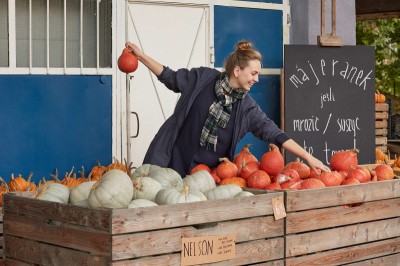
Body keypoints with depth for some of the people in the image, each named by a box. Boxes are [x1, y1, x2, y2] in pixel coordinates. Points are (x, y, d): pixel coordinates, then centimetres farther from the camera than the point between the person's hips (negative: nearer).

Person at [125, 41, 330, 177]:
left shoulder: (247, 109, -3)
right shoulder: (203, 78, -6)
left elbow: (274, 134, -5)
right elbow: (171, 78, 7)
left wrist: (308, 158, -10)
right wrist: (141, 56, 2)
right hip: (171, 161, -1)